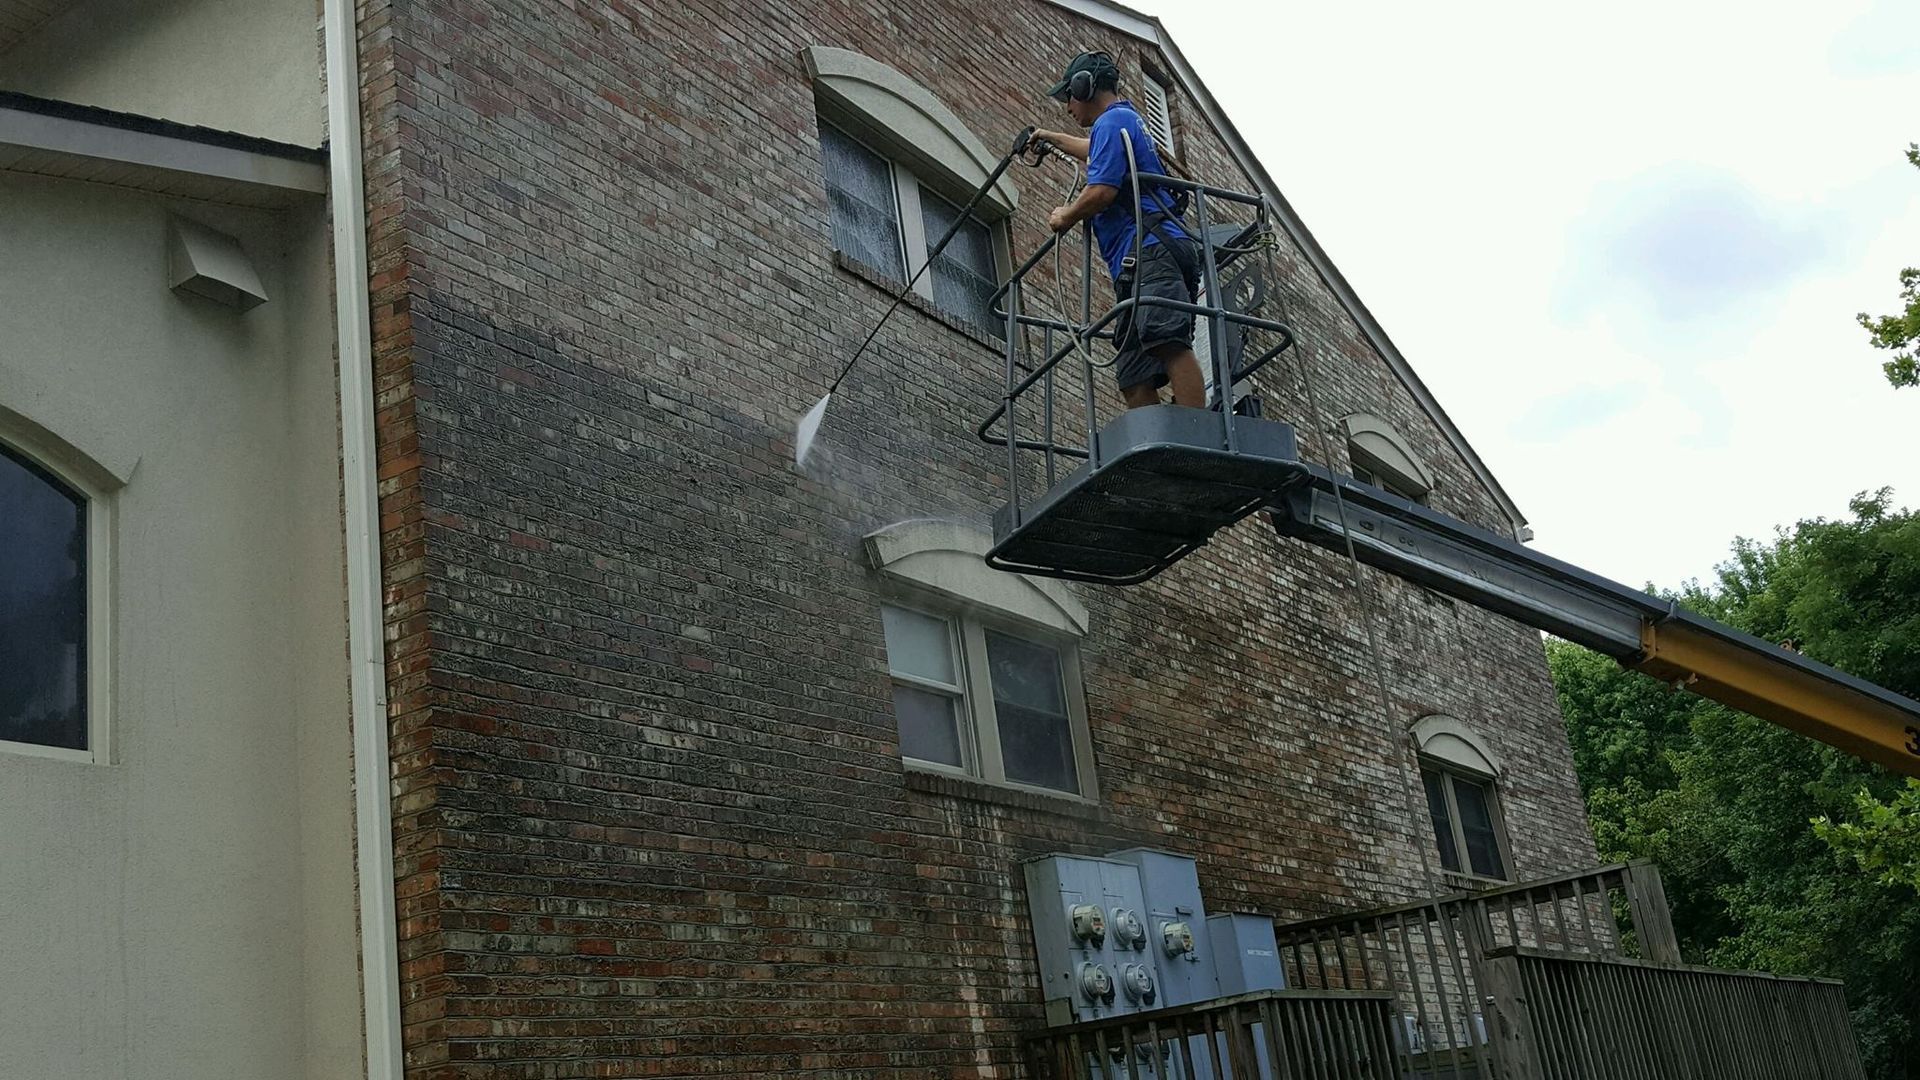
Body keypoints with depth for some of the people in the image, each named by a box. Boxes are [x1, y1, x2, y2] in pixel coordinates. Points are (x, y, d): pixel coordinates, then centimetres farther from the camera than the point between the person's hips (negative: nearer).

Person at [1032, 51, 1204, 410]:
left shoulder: (1113, 120, 3)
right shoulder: (1128, 120, 34)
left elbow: (1102, 191, -11)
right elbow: (1096, 151, 59)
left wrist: (1065, 217, 8)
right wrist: (1051, 137, 75)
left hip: (1150, 250, -10)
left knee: (1169, 344, -26)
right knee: (1134, 378, -2)